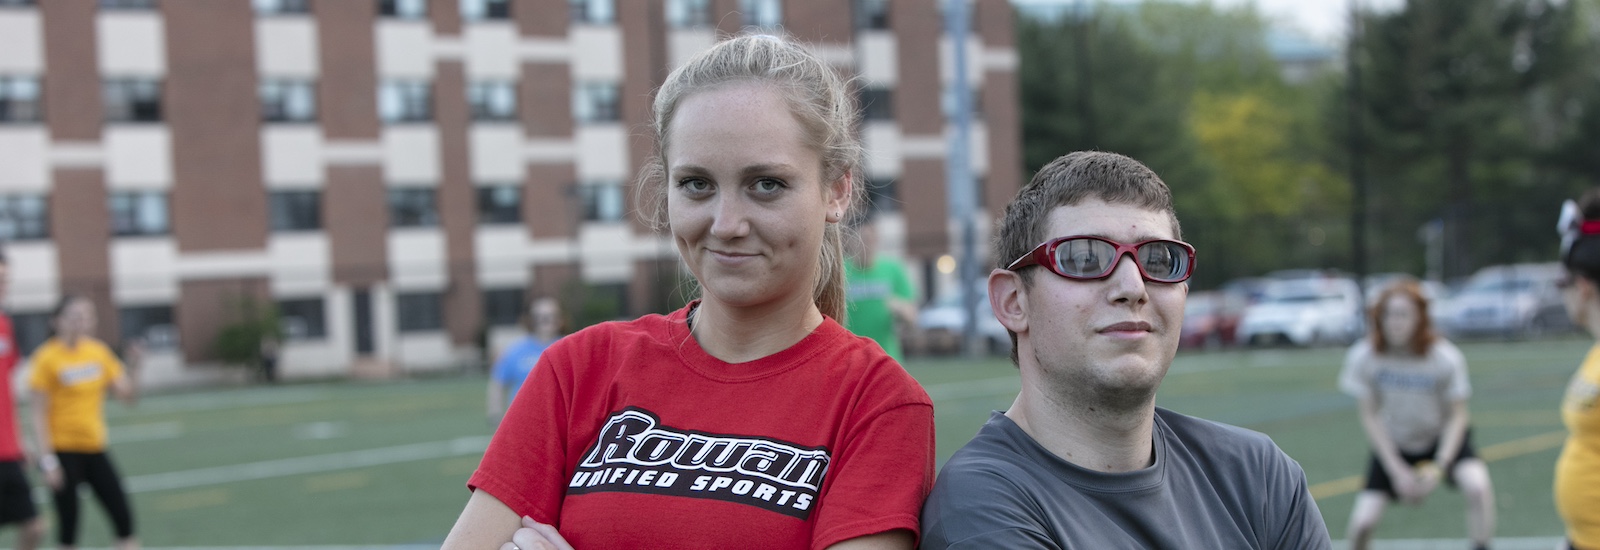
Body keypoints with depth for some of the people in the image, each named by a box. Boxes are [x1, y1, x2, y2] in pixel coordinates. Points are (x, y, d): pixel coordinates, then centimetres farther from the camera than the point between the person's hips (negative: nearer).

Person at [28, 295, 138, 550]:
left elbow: (129, 397, 5)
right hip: (64, 450, -5)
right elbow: (40, 414, -9)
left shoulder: (99, 352, 5)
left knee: (123, 515, -1)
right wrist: (48, 459, -15)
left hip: (95, 448, 5)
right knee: (69, 523, -2)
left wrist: (133, 371, -13)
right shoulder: (47, 357, -8)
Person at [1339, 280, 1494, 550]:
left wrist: (1439, 467, -25)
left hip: (1443, 439, -1)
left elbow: (1456, 416, -13)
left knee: (1477, 485, -30)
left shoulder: (1446, 357, -22)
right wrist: (1397, 470, -16)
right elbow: (1370, 417, -12)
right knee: (1363, 520, -13)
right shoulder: (1363, 357, -20)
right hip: (1392, 445, 1)